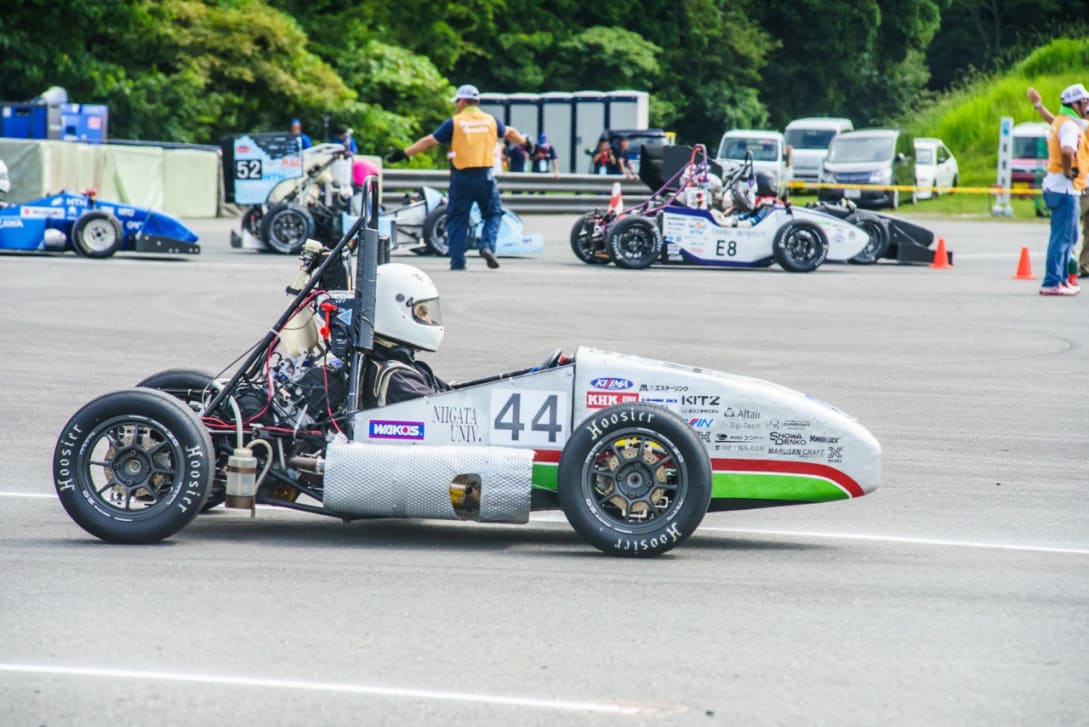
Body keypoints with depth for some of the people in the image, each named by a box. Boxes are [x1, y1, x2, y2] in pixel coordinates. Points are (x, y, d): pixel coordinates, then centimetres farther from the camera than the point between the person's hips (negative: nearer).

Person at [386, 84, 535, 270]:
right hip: (486, 176, 2)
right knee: (493, 213, 16)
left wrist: (404, 154, 6)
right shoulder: (491, 120, 8)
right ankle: (488, 245, -6)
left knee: (457, 219, 8)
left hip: (462, 177, -2)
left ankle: (457, 261, 6)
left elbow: (428, 141, -1)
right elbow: (510, 133, 28)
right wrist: (526, 143, 48)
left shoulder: (454, 122, -1)